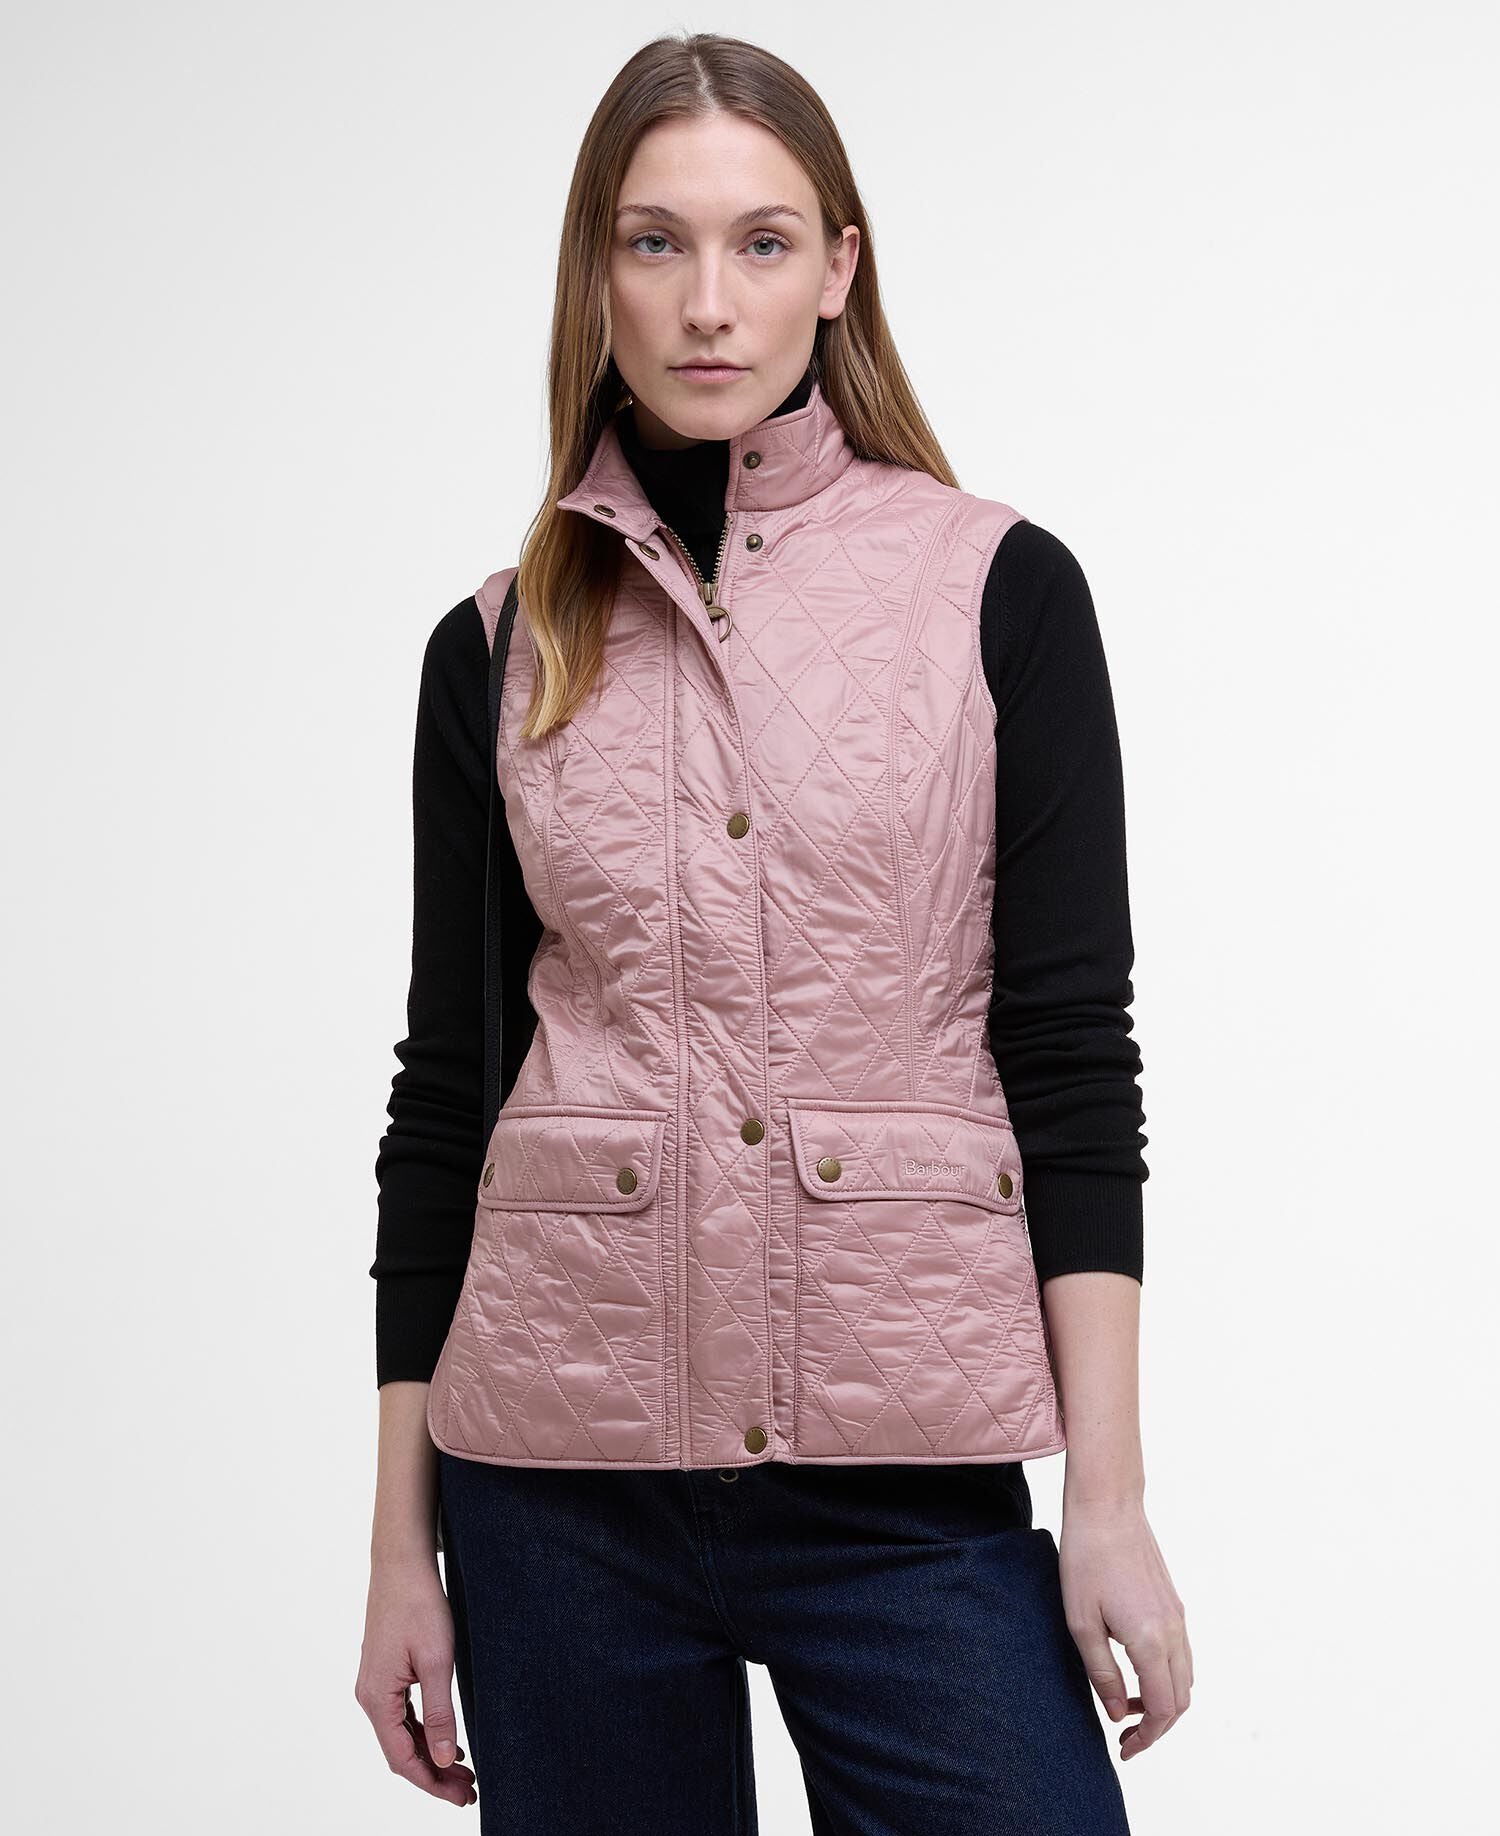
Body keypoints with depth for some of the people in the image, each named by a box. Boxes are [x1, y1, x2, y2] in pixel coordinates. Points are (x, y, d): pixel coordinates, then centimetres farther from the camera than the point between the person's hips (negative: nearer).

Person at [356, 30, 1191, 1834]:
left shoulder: (999, 590, 0)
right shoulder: (500, 646, 6)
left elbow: (1071, 1049, -2)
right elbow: (444, 1087, 8)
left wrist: (1109, 1497, -7)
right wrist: (402, 1543, 7)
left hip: (908, 1469, -1)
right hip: (561, 1471, 2)